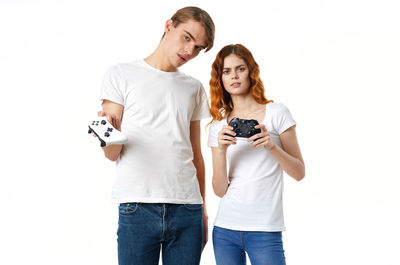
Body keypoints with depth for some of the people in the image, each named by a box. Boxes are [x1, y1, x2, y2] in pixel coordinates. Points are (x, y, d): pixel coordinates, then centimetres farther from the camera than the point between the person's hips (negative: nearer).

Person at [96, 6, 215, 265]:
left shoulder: (194, 88, 17)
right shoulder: (121, 75, 4)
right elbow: (113, 154, 0)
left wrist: (203, 210, 15)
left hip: (187, 208, 4)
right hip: (137, 208, -3)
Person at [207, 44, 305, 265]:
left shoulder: (276, 113, 1)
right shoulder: (218, 126, 8)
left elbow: (299, 173, 0)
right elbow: (220, 190, 2)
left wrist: (271, 146, -15)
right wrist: (221, 150, -12)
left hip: (265, 230, -3)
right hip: (225, 229, 3)